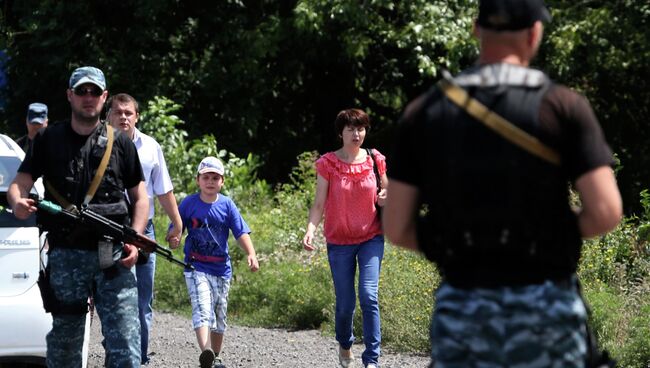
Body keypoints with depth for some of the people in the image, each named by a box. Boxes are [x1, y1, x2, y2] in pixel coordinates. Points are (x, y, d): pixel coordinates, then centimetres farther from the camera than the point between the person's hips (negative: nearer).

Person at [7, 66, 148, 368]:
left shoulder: (120, 143, 10)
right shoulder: (49, 140, 9)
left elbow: (140, 197, 12)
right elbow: (20, 183, 4)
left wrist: (134, 240, -5)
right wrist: (17, 202, -21)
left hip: (113, 256, 0)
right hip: (66, 255, 0)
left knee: (125, 339, -10)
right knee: (64, 340, 6)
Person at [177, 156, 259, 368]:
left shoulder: (227, 205, 2)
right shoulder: (189, 204, -1)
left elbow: (241, 233, -3)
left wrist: (251, 254, -19)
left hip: (221, 268, 3)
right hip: (196, 267, -3)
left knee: (219, 317, 14)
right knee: (202, 309, -23)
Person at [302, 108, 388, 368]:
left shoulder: (375, 160, 1)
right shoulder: (327, 163, -3)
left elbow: (386, 195, 13)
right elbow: (319, 203, -3)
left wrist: (385, 200, -11)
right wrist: (310, 229, -20)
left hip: (371, 239, 0)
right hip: (339, 242, 0)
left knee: (369, 296, -16)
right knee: (345, 303, 5)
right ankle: (345, 344, 36)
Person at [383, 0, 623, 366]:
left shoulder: (424, 113, 2)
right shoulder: (563, 106, -5)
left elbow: (397, 228, 2)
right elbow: (607, 212, -12)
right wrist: (561, 233, 10)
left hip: (462, 310, 1)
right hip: (543, 309, -1)